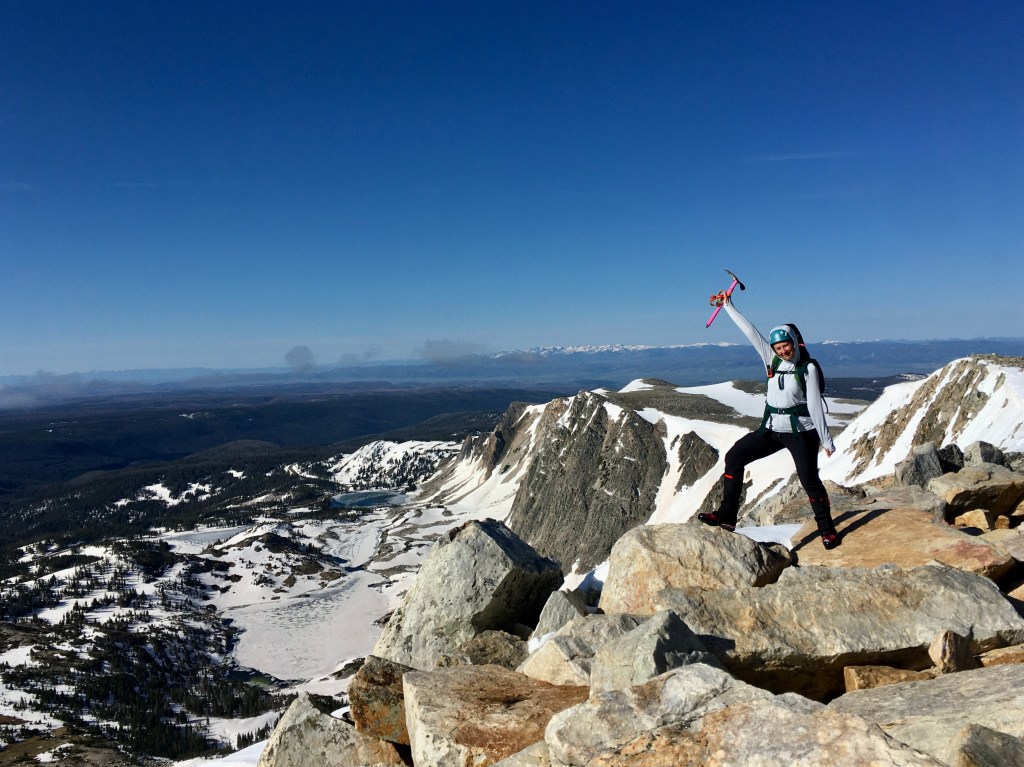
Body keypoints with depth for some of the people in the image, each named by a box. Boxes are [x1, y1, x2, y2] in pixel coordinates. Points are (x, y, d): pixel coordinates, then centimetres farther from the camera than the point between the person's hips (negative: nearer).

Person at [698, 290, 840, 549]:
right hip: (772, 430, 6)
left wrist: (826, 440, -10)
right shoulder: (772, 360, 3)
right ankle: (727, 515, 0)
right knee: (734, 457, -2)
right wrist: (728, 306, 3)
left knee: (810, 480, -7)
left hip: (801, 432, -5)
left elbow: (814, 406, -11)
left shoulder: (808, 368, -9)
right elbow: (750, 331, 2)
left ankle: (827, 530, 15)